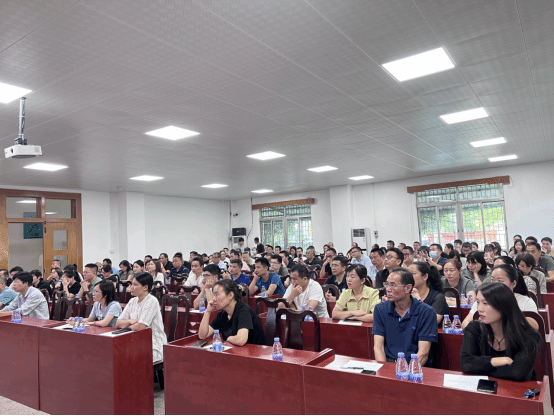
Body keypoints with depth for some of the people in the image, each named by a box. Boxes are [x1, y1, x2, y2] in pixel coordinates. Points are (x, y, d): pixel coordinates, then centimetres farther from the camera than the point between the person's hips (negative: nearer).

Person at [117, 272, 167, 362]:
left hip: (154, 347, -7)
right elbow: (118, 323, 6)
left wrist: (126, 326, -2)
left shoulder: (152, 302, -15)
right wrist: (130, 321, -13)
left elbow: (140, 327, -20)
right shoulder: (132, 301, 9)